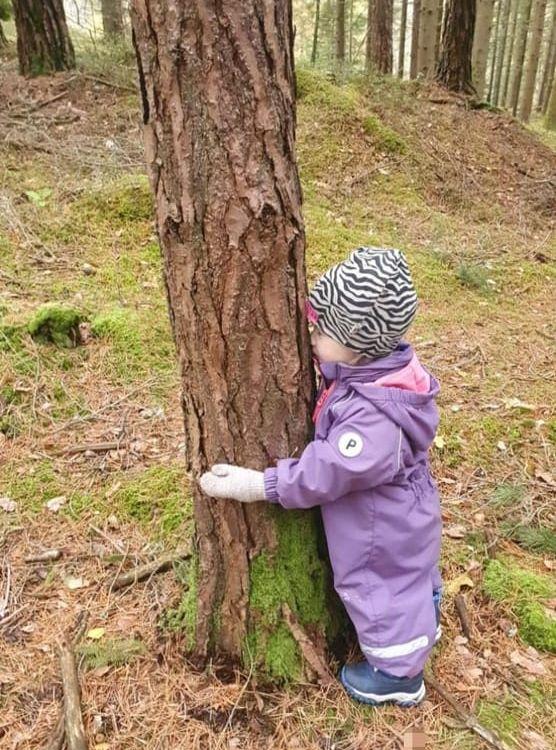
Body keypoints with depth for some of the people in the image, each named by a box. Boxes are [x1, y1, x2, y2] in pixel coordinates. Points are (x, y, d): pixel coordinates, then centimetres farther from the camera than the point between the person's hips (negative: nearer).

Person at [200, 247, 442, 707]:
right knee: (411, 578, 31)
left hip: (384, 535, -9)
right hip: (402, 520, 9)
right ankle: (421, 628, 59)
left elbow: (319, 475, -33)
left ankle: (400, 673, 42)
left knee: (383, 591, 16)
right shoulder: (376, 370, -12)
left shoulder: (375, 418, -41)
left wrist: (253, 485, -27)